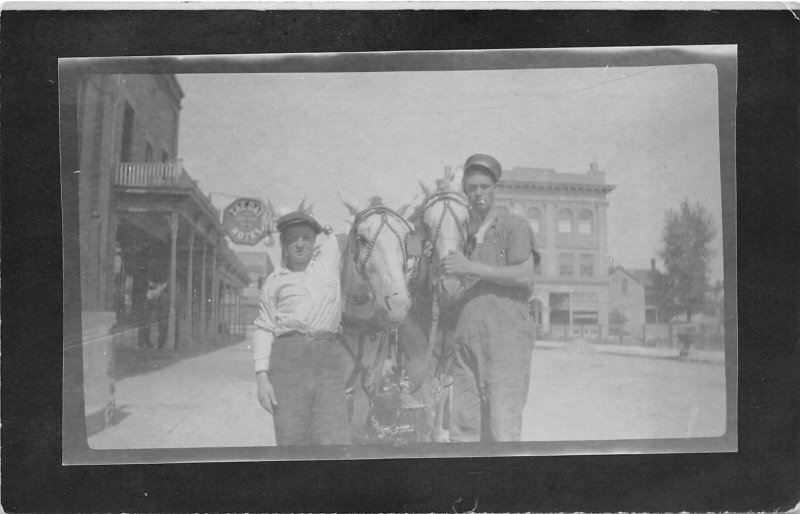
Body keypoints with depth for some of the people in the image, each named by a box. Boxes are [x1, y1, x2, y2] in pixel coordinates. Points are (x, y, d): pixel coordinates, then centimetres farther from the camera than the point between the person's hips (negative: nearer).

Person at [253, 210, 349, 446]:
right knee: (291, 441, -1)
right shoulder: (274, 282, 10)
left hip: (329, 358, 0)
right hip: (288, 357, 0)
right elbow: (264, 330, 6)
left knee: (333, 440, -7)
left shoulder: (330, 254, 13)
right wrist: (261, 378, 0)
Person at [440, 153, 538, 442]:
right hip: (466, 338, 6)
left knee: (502, 428, -9)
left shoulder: (514, 225, 2)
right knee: (463, 427, 4)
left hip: (507, 334, -5)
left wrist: (471, 267, -13)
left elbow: (525, 276, -10)